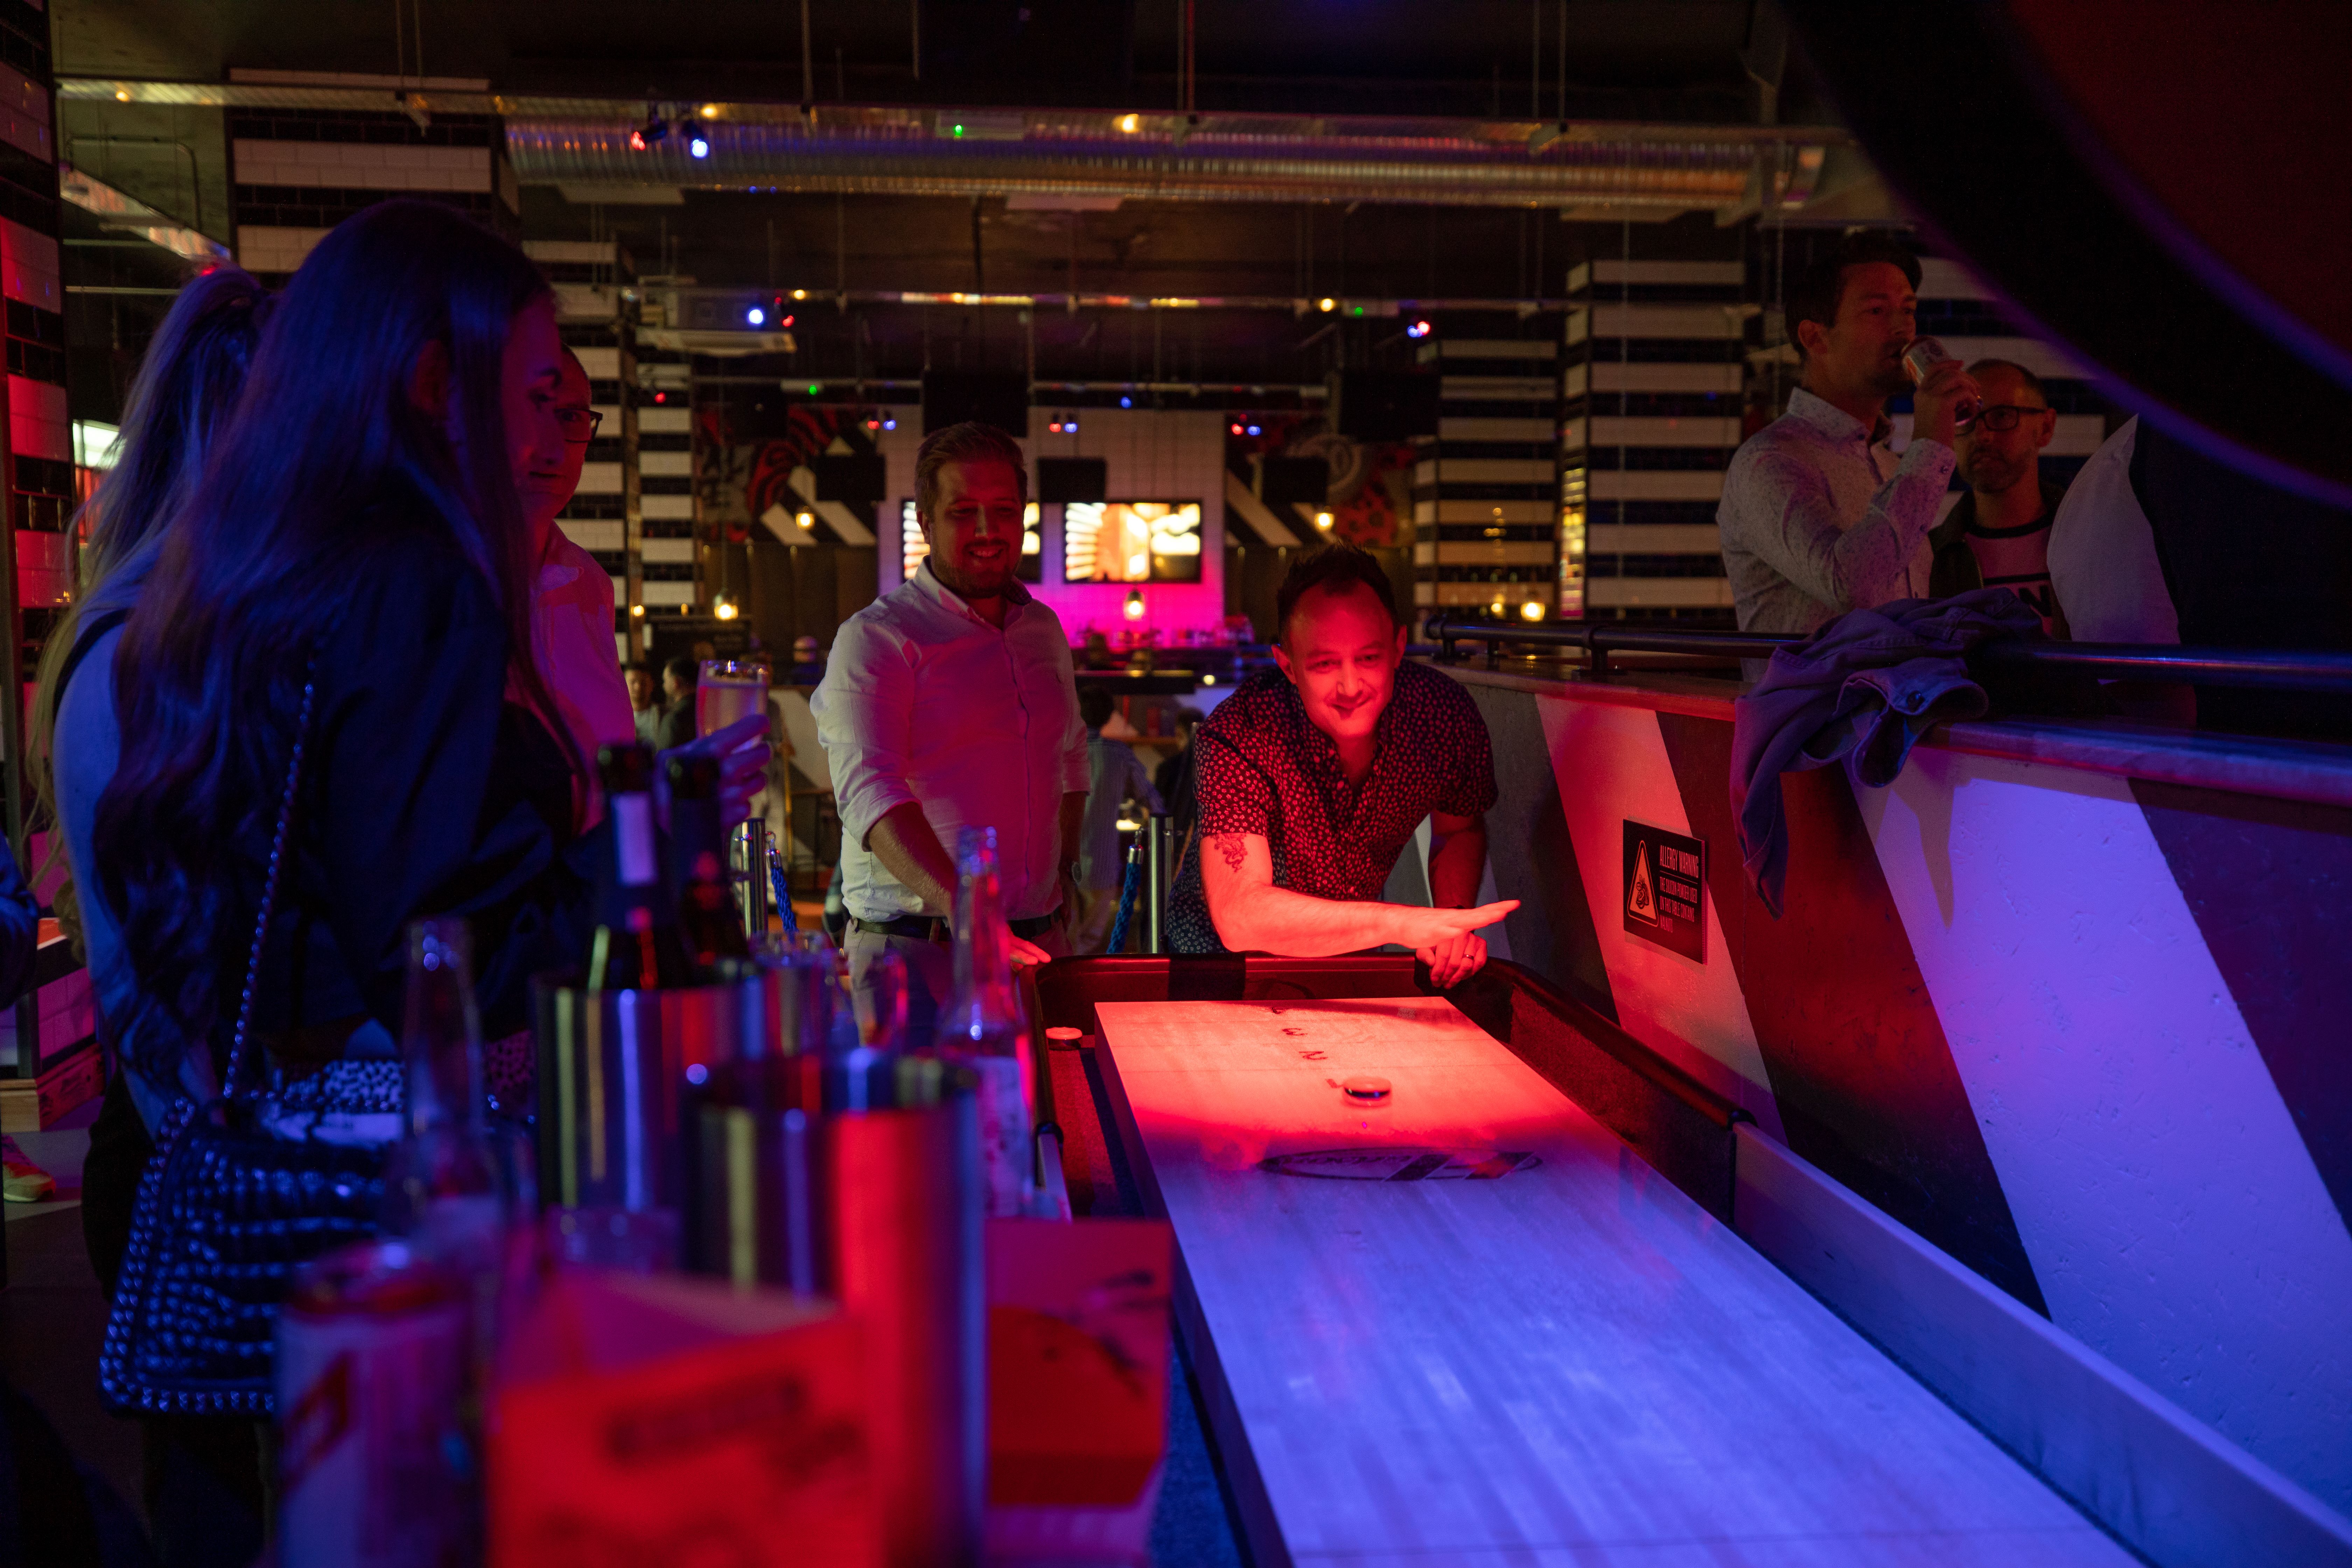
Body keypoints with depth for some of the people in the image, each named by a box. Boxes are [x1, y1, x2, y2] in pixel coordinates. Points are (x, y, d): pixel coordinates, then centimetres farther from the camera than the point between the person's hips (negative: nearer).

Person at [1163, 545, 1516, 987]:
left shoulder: (1445, 710, -19)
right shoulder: (1237, 739, -31)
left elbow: (1461, 831, 3)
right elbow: (1238, 918, -40)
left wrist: (1452, 924, -16)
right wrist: (1402, 922, -48)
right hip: (1225, 956, -5)